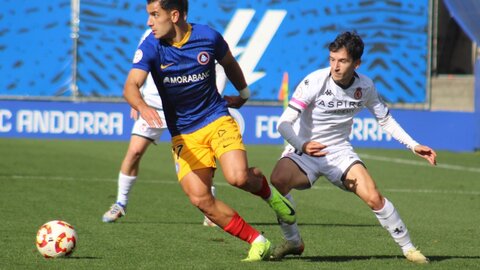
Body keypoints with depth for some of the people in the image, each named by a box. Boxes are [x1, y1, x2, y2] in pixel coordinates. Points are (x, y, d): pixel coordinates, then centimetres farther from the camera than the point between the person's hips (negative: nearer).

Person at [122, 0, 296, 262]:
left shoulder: (208, 37, -9)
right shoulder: (150, 47, -11)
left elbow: (229, 64, 14)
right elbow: (131, 86, -24)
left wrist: (243, 94, 27)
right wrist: (143, 107, -45)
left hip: (217, 119, -1)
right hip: (183, 134, 1)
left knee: (238, 177, -25)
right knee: (200, 199, -12)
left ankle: (268, 192, 11)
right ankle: (257, 242, 1)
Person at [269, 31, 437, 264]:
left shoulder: (365, 87, -5)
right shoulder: (314, 82, -19)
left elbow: (385, 120, 12)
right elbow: (284, 123, -24)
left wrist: (414, 146, 3)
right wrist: (302, 146, -43)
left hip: (339, 152, 3)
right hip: (302, 151, -3)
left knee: (374, 198, -17)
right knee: (277, 181, -33)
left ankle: (407, 247, 6)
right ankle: (293, 242, -11)